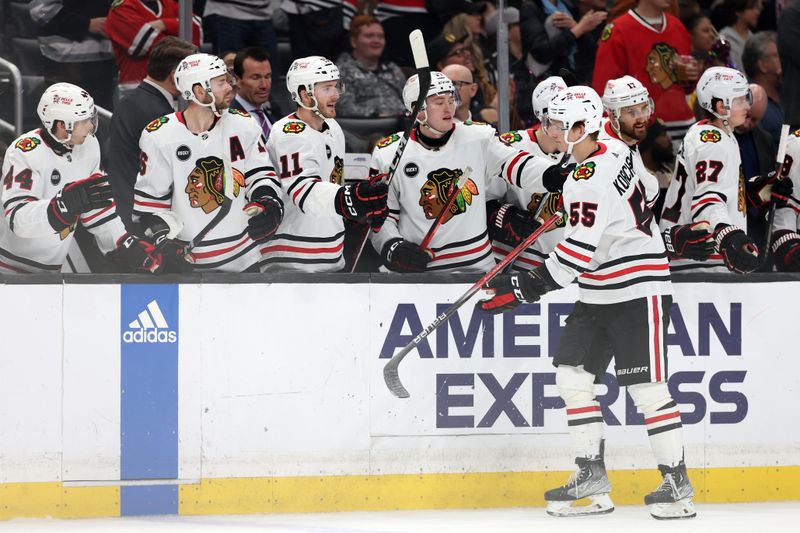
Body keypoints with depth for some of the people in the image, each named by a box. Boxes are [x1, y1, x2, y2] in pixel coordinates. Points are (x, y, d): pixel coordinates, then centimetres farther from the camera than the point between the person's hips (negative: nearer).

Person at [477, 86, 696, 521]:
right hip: (598, 295, 10)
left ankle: (677, 481, 1)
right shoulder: (613, 152, 7)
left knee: (646, 387, -8)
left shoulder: (593, 180, -22)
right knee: (572, 375, 5)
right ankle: (592, 475, 10)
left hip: (637, 290, -10)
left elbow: (580, 250, -25)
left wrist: (524, 288, -24)